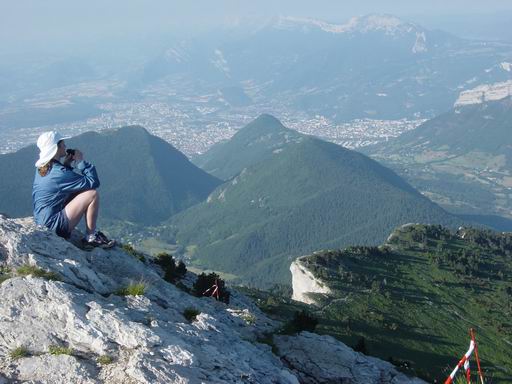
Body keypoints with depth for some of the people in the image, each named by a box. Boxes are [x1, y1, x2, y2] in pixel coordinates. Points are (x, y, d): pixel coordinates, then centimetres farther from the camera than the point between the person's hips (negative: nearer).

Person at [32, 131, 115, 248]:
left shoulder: (42, 168, 6)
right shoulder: (59, 172, -22)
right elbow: (93, 183, -19)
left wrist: (66, 164, 7)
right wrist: (81, 161, -8)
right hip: (54, 227, -10)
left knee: (82, 190, 16)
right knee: (93, 194, -14)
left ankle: (92, 231, 14)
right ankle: (91, 237, -1)